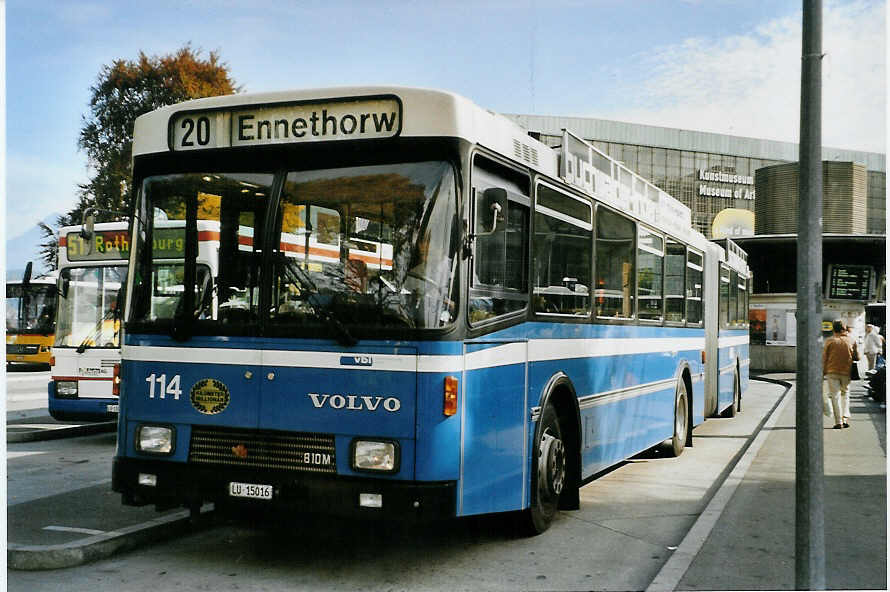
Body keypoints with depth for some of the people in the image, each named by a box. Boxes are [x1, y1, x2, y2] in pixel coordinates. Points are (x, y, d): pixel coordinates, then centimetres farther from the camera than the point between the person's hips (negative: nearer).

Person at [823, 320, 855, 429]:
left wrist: (823, 372, 5)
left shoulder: (830, 341, -3)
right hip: (846, 372, 2)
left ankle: (838, 422, -3)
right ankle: (845, 418, 9)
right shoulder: (850, 341, 3)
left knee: (835, 395, 1)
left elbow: (824, 358, -1)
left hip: (832, 372, -2)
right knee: (845, 394, 18)